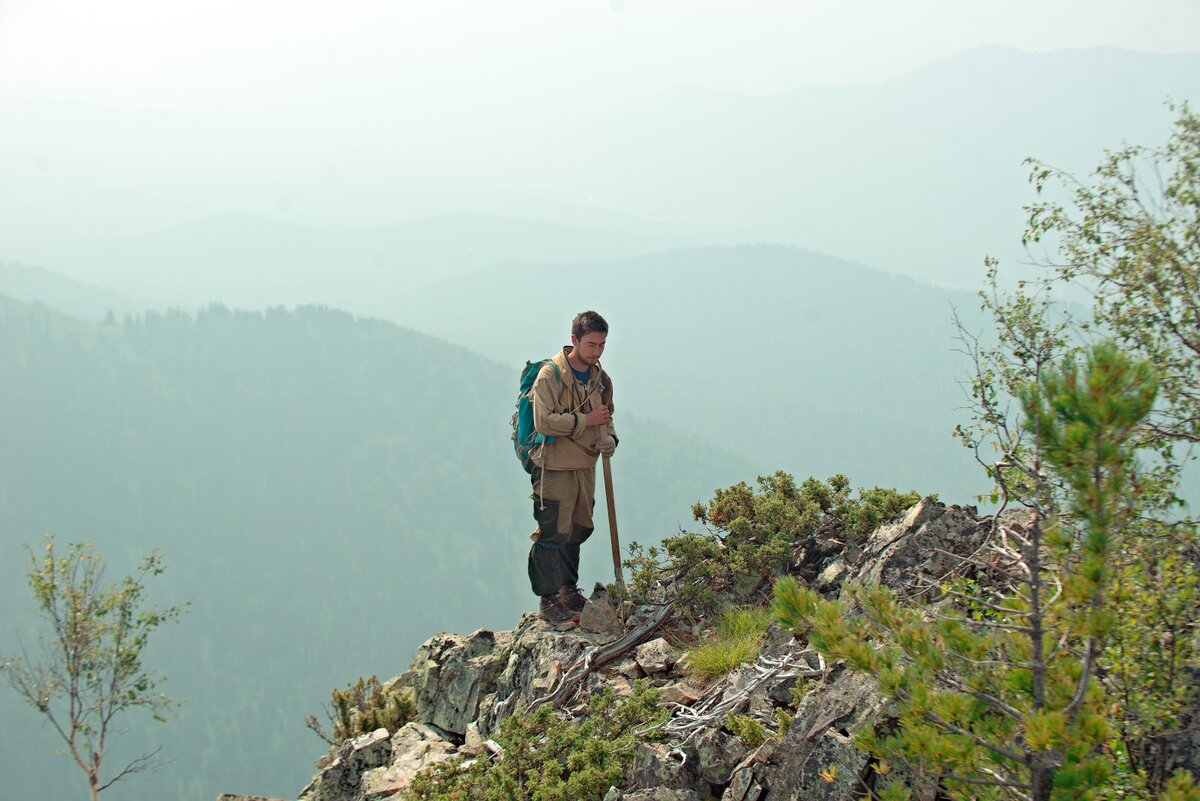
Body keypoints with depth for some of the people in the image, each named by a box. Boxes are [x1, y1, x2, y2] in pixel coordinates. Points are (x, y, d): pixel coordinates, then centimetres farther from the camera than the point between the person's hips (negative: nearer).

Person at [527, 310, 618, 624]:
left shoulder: (600, 379, 10)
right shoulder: (550, 375, -13)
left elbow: (606, 416, 22)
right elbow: (545, 421, -21)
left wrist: (609, 438, 0)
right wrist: (587, 420, -17)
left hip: (586, 467, 7)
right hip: (554, 468, -7)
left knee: (579, 529, 16)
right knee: (553, 533, -7)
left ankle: (568, 591, 30)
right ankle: (547, 601, -2)